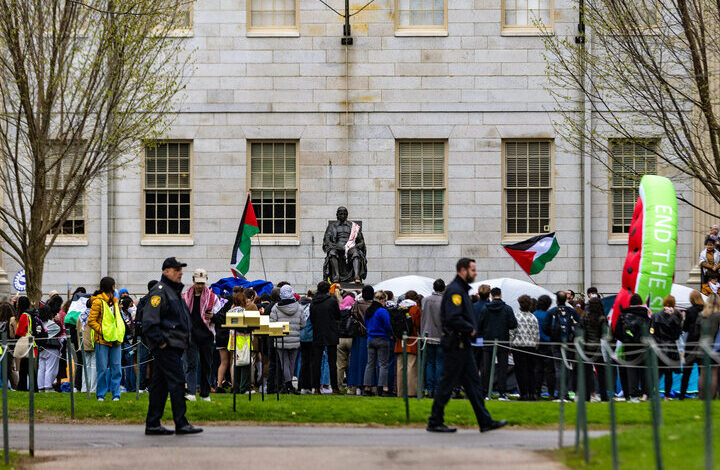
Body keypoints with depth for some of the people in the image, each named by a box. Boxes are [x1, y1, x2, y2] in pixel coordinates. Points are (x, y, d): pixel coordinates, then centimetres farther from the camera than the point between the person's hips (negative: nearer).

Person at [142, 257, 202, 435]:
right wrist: (160, 342, -19)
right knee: (177, 382, -11)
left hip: (174, 346, 10)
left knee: (160, 385, 10)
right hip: (166, 347, -10)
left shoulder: (175, 291, 21)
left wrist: (184, 342, 22)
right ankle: (181, 423, -9)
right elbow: (149, 321, -18)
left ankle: (152, 424, 12)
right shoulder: (159, 291, -11)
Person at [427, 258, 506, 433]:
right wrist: (471, 329, -14)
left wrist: (471, 329, 7)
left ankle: (485, 422, 10)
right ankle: (435, 422, 3)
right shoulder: (455, 290, -15)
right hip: (455, 345, -11)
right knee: (447, 384, -4)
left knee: (473, 384, 9)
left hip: (463, 345, 11)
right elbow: (453, 318, -26)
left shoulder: (461, 290, 18)